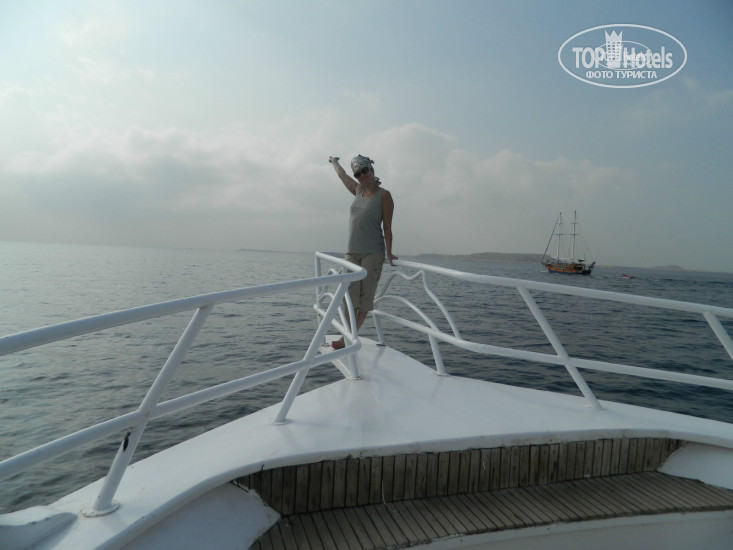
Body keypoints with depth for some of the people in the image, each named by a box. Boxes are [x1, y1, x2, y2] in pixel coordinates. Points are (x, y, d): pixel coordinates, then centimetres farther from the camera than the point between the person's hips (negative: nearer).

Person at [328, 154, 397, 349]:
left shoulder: (384, 195, -1)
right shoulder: (358, 191, 14)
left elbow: (387, 227, -4)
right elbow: (342, 175, 33)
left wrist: (389, 253, -8)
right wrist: (334, 162, 49)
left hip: (373, 253, -5)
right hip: (352, 252, 5)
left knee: (365, 296, -4)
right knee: (350, 295, -3)